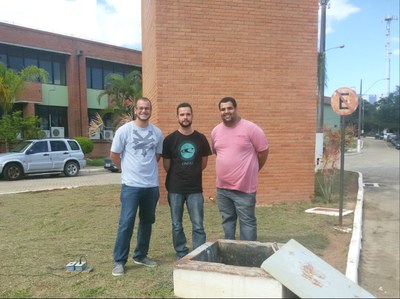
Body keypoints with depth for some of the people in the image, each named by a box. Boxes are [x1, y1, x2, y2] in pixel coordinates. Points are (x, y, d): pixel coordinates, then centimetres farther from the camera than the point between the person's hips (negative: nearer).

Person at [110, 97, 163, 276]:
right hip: (131, 185, -4)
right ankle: (119, 261, 7)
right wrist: (128, 170, 9)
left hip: (152, 185, 5)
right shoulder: (124, 130, -6)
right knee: (126, 223, -6)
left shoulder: (157, 133, 5)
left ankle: (141, 256, 28)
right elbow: (114, 155, 0)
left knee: (147, 221, 13)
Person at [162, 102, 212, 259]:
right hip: (175, 189, 0)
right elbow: (166, 165, 2)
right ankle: (182, 256, 24)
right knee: (177, 225, 9)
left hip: (195, 189, 1)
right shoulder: (170, 139, -4)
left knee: (198, 226, 1)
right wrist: (177, 177, 11)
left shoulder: (200, 138, 1)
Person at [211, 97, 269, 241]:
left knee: (247, 222, 3)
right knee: (227, 220, 18)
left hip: (244, 187, -5)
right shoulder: (216, 131, 5)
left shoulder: (251, 128, -11)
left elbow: (263, 151, -4)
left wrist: (251, 172, 5)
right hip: (222, 187, 6)